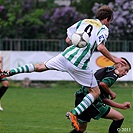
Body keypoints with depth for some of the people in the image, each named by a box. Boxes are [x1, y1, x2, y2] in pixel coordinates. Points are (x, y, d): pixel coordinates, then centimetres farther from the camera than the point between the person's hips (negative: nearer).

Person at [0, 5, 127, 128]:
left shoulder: (83, 21, 17)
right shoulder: (103, 29, -1)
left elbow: (68, 40, 18)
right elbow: (100, 47, -17)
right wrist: (113, 59, -6)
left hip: (66, 55, 6)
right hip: (79, 65, -6)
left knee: (41, 66, 25)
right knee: (96, 92, 4)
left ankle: (11, 72, 14)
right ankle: (74, 113, -13)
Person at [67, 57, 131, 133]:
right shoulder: (114, 73, -2)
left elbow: (104, 99, 24)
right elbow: (103, 84, -23)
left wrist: (122, 106, 25)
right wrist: (111, 93, -5)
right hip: (90, 101, -10)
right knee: (119, 117, -2)